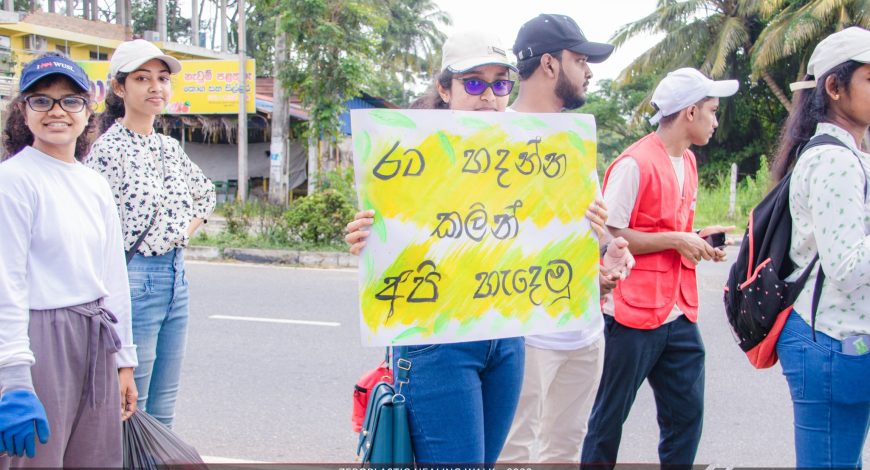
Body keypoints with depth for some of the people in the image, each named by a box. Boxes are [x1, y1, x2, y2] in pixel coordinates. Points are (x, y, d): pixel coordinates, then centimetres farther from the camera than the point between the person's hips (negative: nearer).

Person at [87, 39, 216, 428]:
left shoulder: (169, 147, 12)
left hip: (175, 276, 7)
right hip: (134, 278, -7)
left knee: (162, 413, 13)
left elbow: (205, 194, 29)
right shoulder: (109, 149, -10)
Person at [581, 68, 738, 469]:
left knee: (687, 413, 10)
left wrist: (696, 240, 3)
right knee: (610, 416, 5)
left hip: (679, 315, 8)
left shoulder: (687, 161, 12)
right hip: (634, 315, -8)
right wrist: (676, 241, -16)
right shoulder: (635, 164, -14)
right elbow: (606, 236, -15)